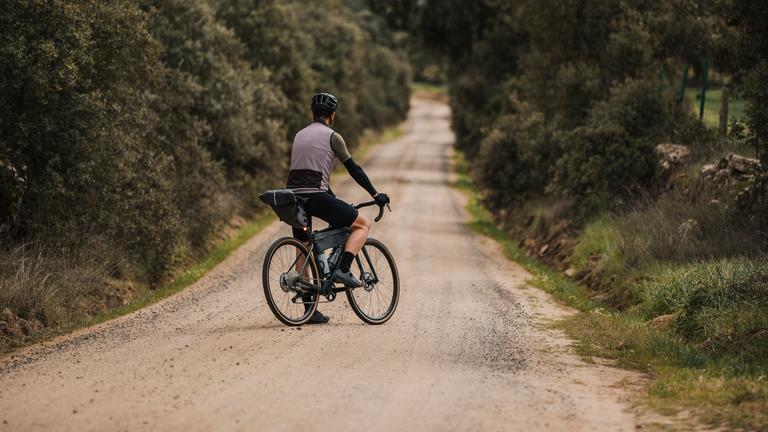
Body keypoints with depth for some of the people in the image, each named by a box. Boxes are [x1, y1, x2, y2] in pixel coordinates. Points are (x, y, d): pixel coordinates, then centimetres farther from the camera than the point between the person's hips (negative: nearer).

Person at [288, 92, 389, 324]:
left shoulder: (299, 135, 23)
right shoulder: (331, 136, 1)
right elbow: (353, 168, 2)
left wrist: (331, 197, 37)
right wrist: (375, 194, 9)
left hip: (294, 197, 7)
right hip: (316, 197, -7)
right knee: (363, 223, 9)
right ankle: (342, 270, -7)